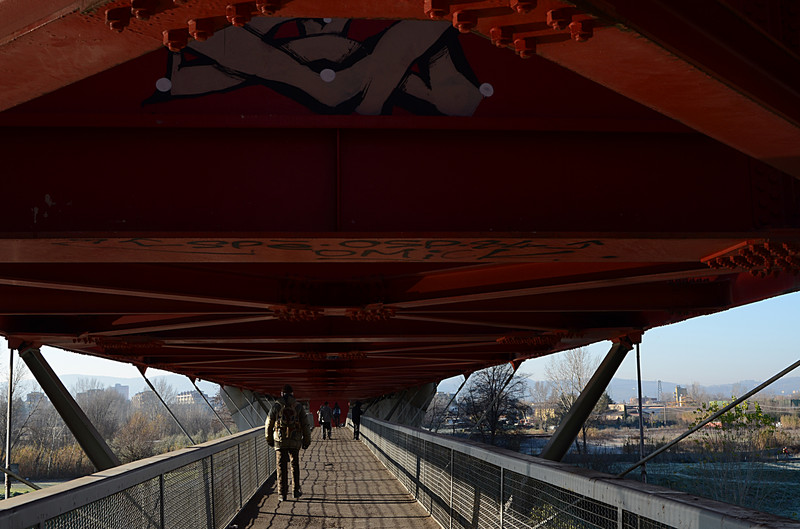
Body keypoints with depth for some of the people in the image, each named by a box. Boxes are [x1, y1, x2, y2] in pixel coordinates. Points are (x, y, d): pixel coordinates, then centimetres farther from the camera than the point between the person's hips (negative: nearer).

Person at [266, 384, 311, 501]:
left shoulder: (276, 406, -2)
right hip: (295, 441, 1)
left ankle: (282, 493, 3)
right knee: (295, 466, 15)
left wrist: (269, 439, 17)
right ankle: (296, 490, 19)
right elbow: (305, 425, -1)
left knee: (281, 467, 4)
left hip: (280, 442, -1)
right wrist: (306, 440, 8)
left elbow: (269, 425, 4)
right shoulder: (298, 406, -1)